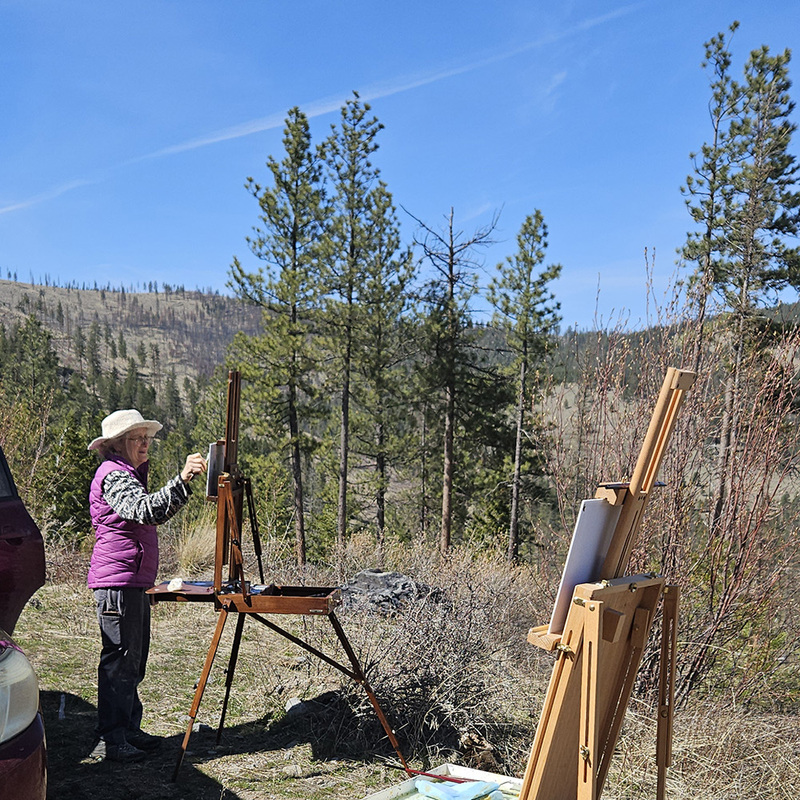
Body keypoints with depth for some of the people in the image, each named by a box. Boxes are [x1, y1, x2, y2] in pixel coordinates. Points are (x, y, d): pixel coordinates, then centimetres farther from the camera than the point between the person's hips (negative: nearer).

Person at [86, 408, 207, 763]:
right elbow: (145, 510, -30)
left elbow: (154, 513, 22)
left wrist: (184, 484, 11)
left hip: (134, 583, 10)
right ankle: (110, 741, -1)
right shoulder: (113, 475, -12)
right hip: (117, 582, -10)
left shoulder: (129, 474, 20)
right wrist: (181, 480, -41)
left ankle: (129, 730, 23)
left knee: (133, 661, 15)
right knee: (119, 660, -7)